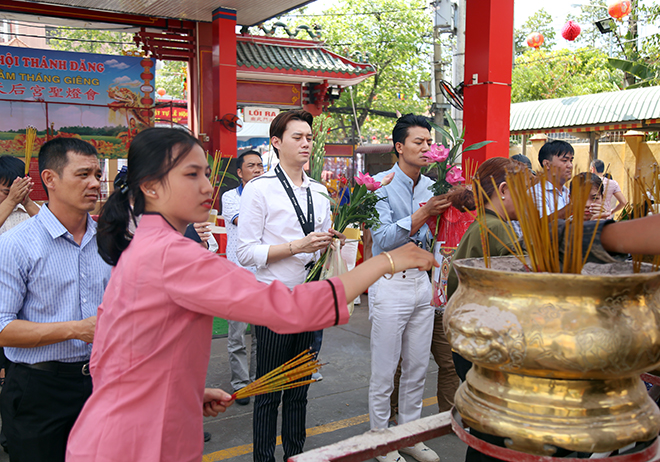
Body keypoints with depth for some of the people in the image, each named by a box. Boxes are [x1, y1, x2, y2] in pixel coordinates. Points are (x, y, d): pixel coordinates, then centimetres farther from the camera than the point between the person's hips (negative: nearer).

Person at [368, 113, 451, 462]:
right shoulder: (381, 184, -9)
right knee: (384, 370, 3)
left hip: (422, 281, 6)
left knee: (417, 367, 14)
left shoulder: (431, 186, 10)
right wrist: (423, 214, -26)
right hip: (390, 284, -6)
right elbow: (383, 240, -20)